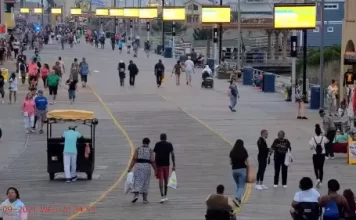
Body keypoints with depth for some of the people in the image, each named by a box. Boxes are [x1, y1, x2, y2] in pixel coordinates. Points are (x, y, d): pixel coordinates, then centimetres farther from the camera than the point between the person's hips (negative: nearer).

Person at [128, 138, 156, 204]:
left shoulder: (138, 149, 4)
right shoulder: (150, 150, 2)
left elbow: (134, 159, -4)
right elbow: (152, 161, -3)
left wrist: (130, 168, -6)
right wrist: (155, 170, 6)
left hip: (138, 166, 0)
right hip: (147, 167, 0)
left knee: (137, 182, 0)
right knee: (145, 183, 8)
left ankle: (136, 195, -21)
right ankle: (145, 199, 8)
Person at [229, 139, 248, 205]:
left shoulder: (232, 152, 0)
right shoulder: (244, 152, -7)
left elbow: (231, 162, 4)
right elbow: (246, 162, -6)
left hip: (234, 170, 3)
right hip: (242, 170, -3)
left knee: (238, 185, 21)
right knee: (242, 186, -1)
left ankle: (239, 198, 22)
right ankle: (238, 197, -24)